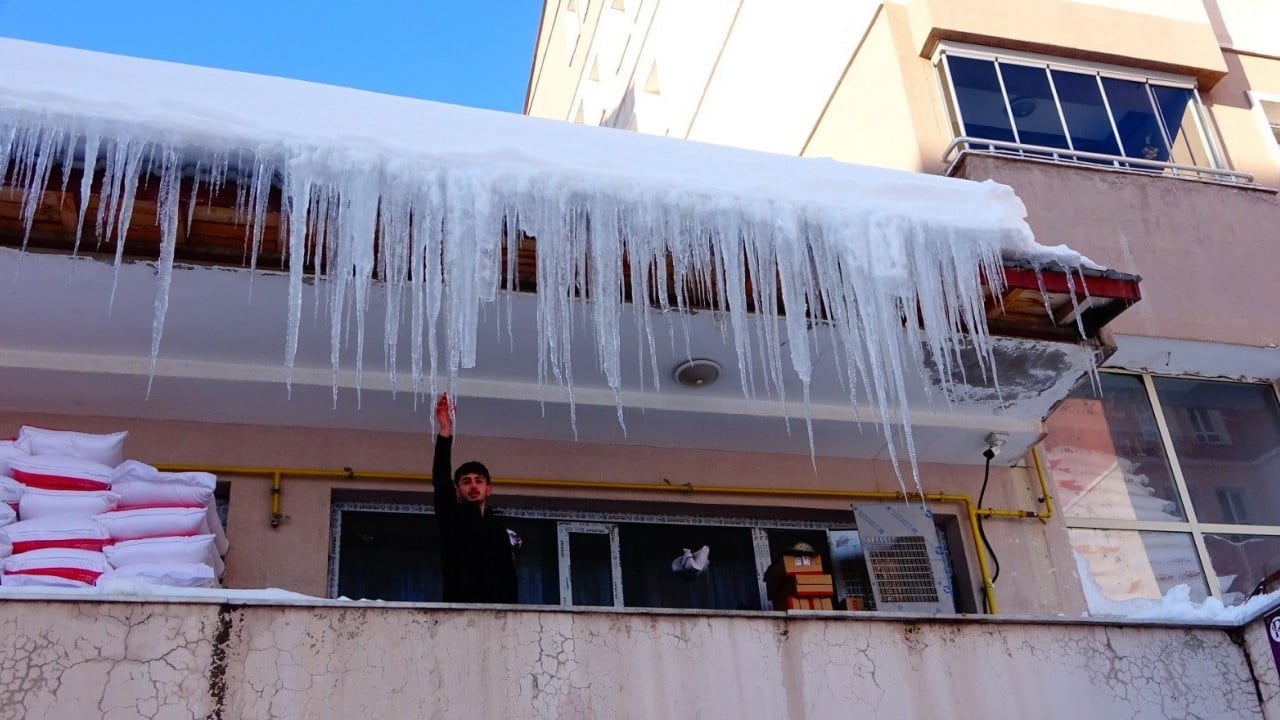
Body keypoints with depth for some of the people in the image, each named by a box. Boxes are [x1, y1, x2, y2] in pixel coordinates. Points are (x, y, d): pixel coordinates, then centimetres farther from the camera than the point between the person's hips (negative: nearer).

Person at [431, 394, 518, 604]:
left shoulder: (498, 528, 19)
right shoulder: (451, 518, 10)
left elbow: (508, 577, 16)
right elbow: (440, 480, -5)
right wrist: (445, 432, -15)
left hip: (495, 605, 3)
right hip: (458, 606, -3)